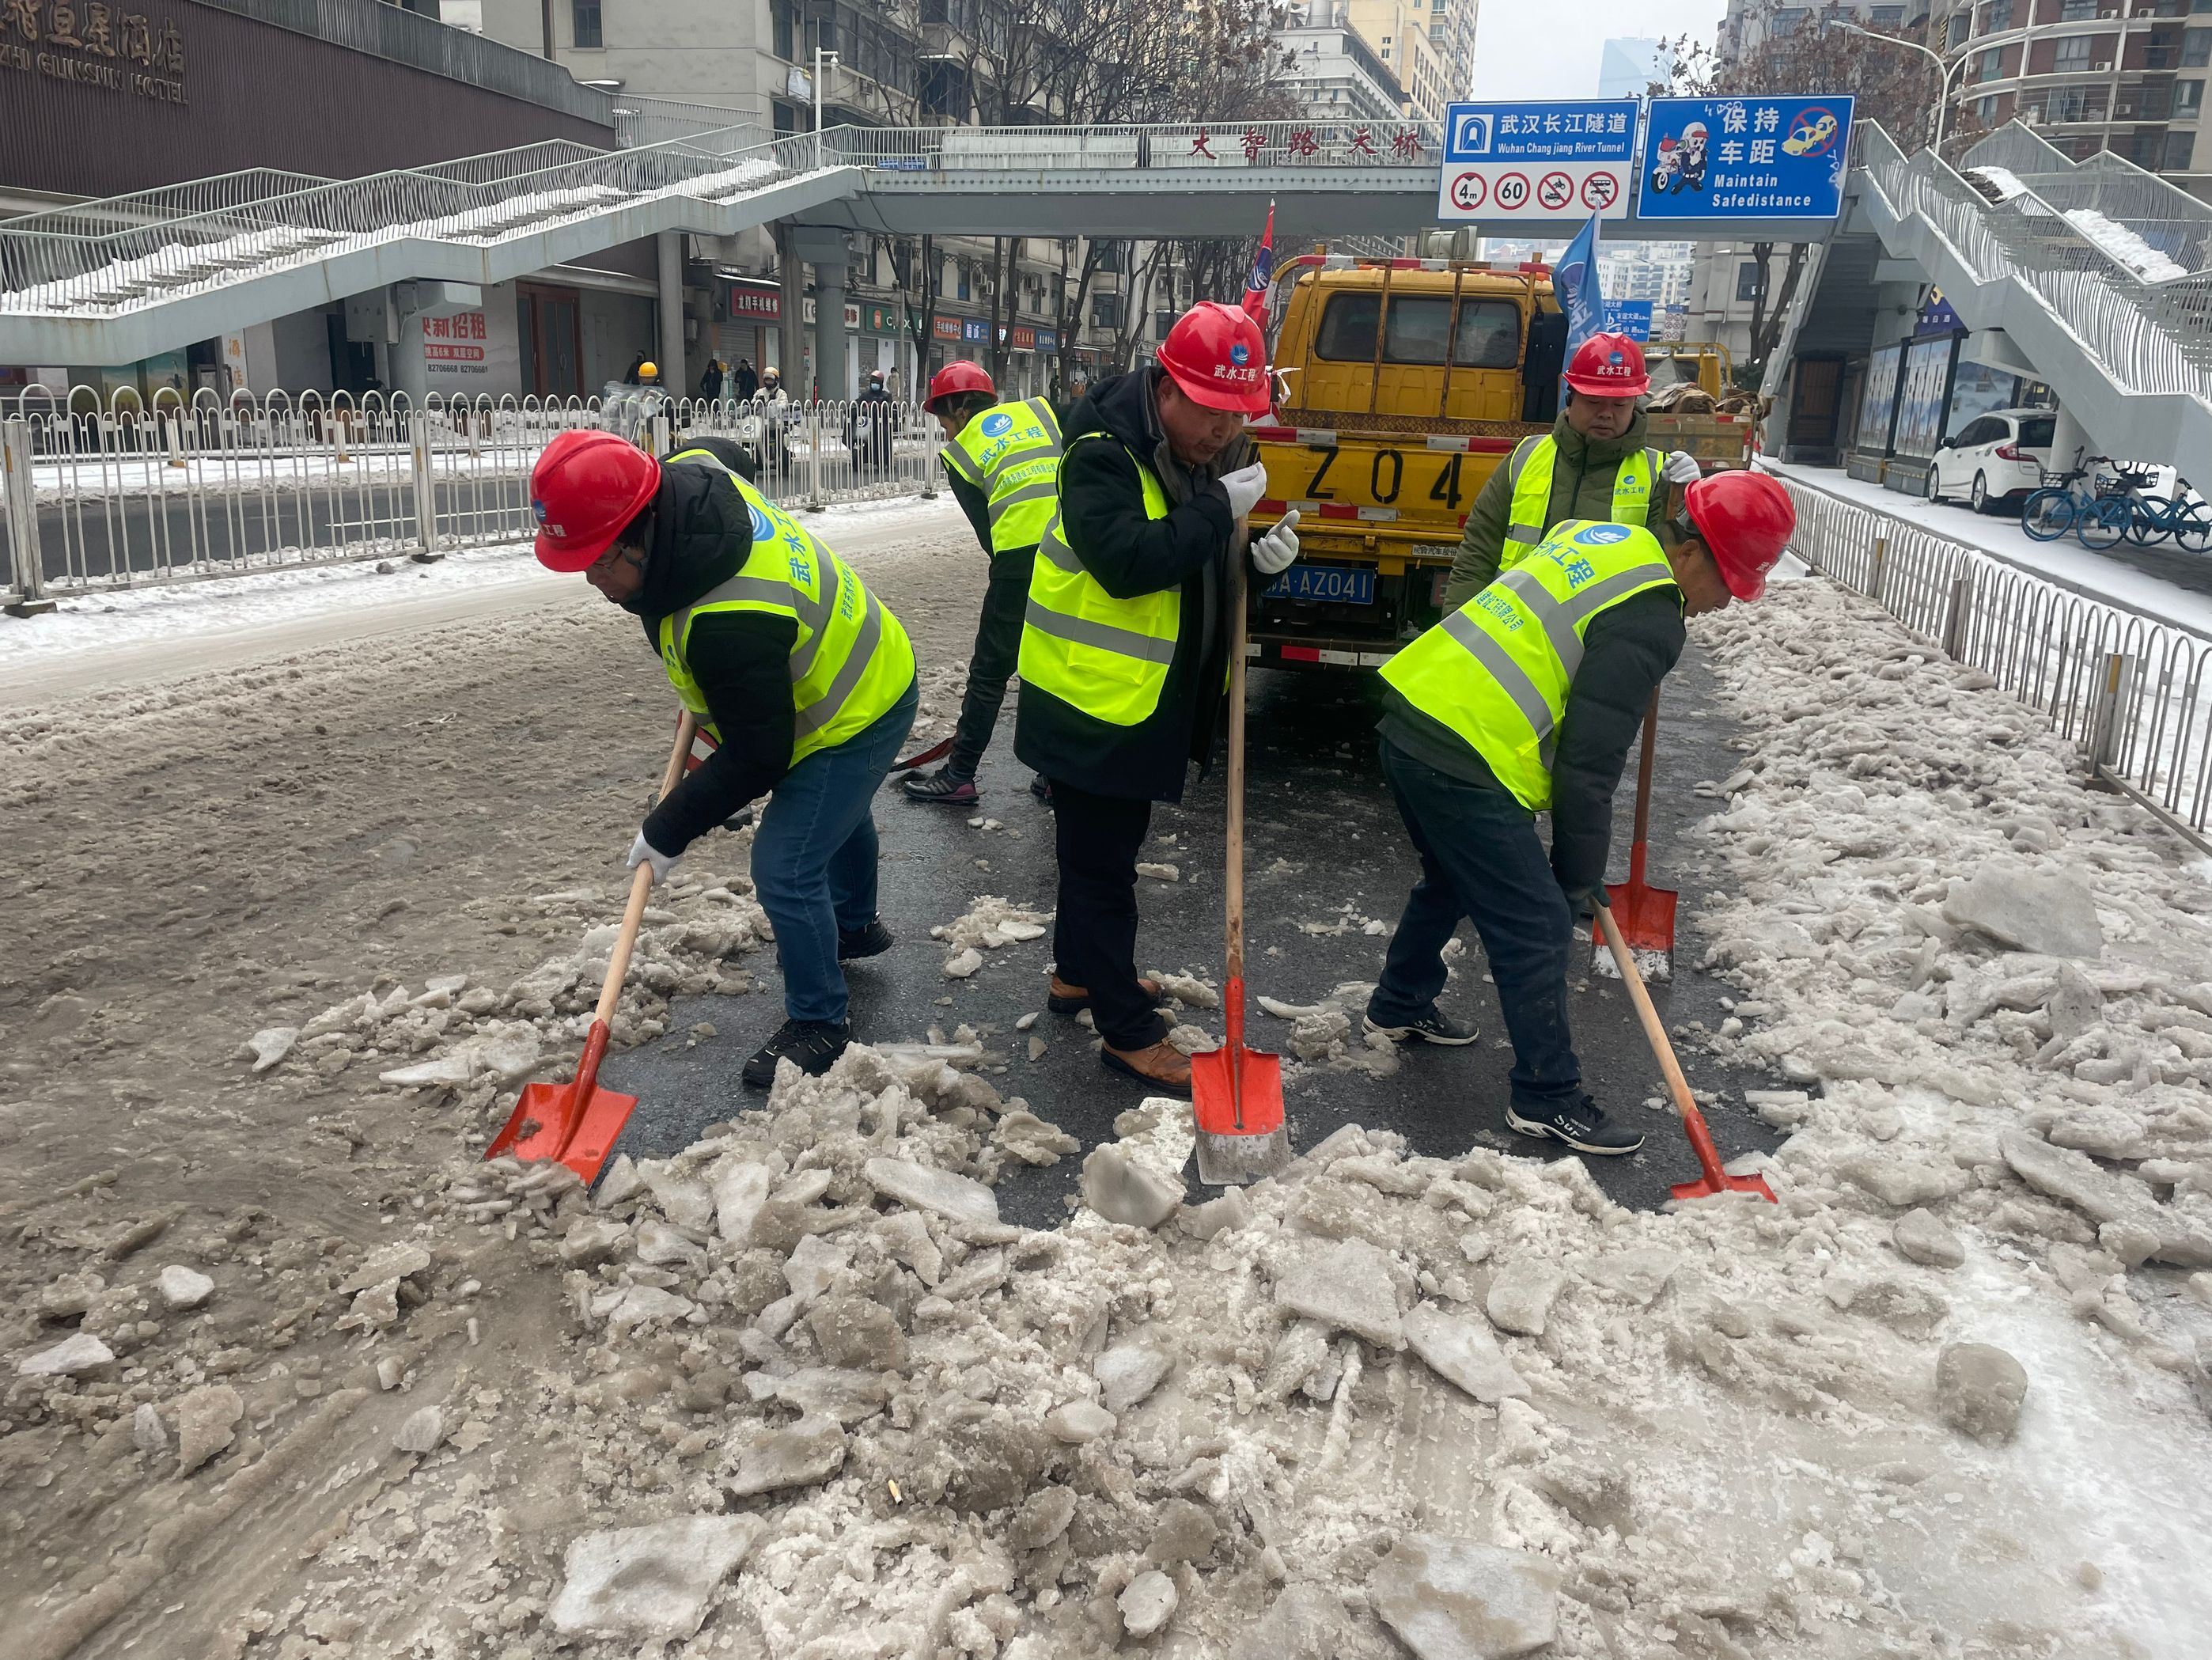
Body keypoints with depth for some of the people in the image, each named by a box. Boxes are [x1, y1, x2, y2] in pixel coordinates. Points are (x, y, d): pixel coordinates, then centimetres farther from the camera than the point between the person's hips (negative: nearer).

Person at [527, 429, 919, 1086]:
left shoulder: (729, 626, -42)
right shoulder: (688, 478, -17)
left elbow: (756, 760, -31)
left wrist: (669, 830, -18)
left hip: (855, 717, -10)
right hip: (862, 664, 10)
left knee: (785, 872, -8)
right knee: (837, 812, 32)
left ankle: (819, 1023, 13)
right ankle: (855, 924, 59)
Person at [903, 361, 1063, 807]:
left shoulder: (959, 452, 13)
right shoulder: (1042, 410, 17)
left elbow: (986, 527, 12)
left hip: (1022, 555, -3)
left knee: (990, 669, 10)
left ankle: (959, 776, 18)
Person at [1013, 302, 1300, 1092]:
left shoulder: (1212, 451, 7)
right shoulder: (1104, 452, -20)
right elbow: (1126, 562, -33)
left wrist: (1257, 556, -6)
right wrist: (1219, 510, -26)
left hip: (1147, 697, 9)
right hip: (1092, 698, -9)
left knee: (1103, 846, 22)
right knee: (1102, 858, 1)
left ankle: (1079, 974, 40)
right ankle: (1129, 1030, 8)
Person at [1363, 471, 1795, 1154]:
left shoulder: (1596, 534, 15)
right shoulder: (1649, 620, -12)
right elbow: (1589, 761, -13)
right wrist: (1581, 877, 0)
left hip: (1411, 714, 10)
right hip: (1464, 758, -10)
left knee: (1454, 878, 30)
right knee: (1537, 927, 0)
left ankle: (1399, 1005, 48)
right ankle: (1547, 1097, 12)